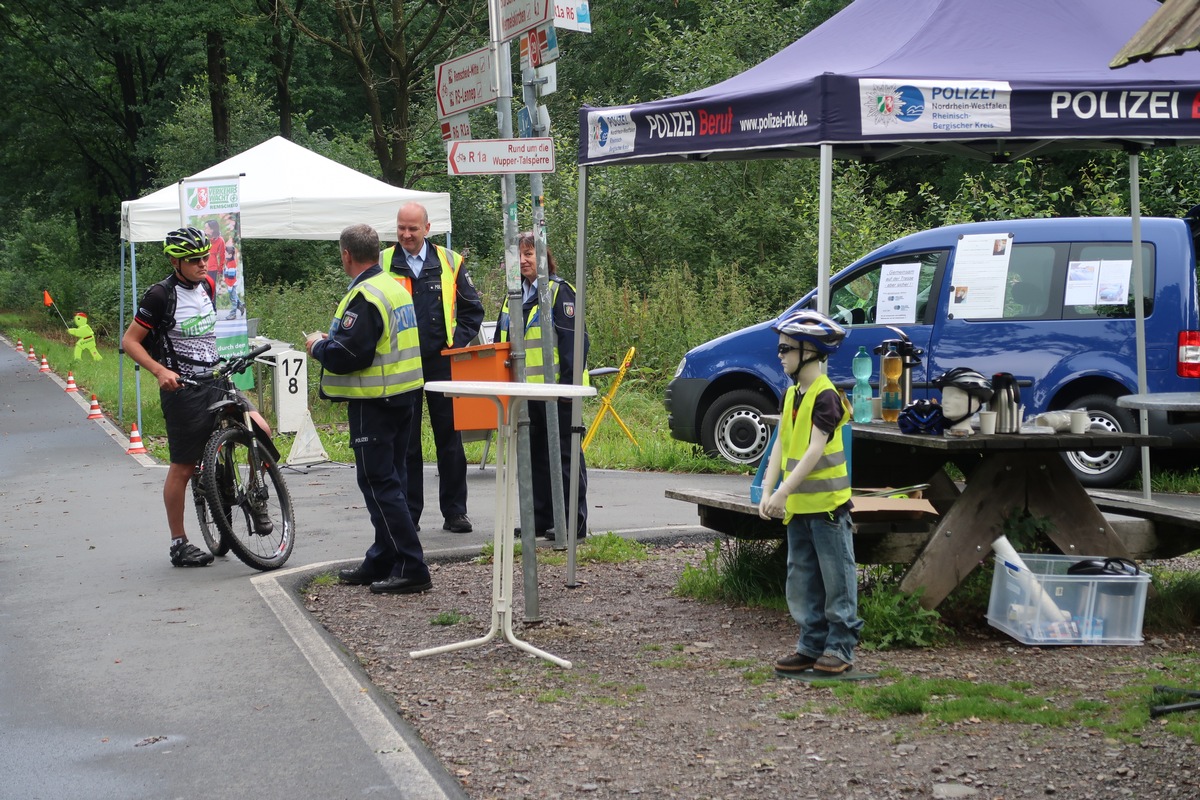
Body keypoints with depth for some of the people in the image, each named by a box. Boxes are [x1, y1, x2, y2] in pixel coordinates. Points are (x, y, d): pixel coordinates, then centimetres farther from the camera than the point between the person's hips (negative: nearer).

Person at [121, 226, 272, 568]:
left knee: (261, 430, -12)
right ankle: (179, 544, 11)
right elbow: (130, 340, -11)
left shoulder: (207, 285, 7)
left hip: (215, 382, 6)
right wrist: (160, 371, -23)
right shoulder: (161, 296, -13)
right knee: (183, 468, 0)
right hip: (183, 390, -6)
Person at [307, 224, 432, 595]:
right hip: (404, 396, 10)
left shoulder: (364, 296, -18)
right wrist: (333, 341, 18)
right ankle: (381, 563, 25)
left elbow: (348, 355, -24)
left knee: (379, 484, -6)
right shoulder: (396, 287, 13)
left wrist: (319, 346, -4)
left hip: (374, 403, -10)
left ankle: (411, 568, -9)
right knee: (389, 481, 16)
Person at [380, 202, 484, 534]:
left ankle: (455, 512, 12)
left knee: (450, 440, 4)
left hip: (441, 363, 1)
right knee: (405, 444, 4)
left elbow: (472, 310, 11)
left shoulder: (449, 263, 4)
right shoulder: (382, 264, 2)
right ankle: (408, 515, 10)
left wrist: (456, 343, -2)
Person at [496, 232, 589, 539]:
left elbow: (573, 339, -13)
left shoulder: (560, 291, -7)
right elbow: (501, 343, 21)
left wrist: (568, 382, -19)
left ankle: (572, 522, -1)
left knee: (563, 454, -3)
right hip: (523, 391, 8)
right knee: (534, 455, 11)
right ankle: (540, 518, 18)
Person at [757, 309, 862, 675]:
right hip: (797, 506, 9)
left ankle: (840, 647, 6)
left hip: (827, 504, -9)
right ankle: (811, 645, 20)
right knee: (802, 580, 12)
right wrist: (768, 490, 1)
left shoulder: (825, 396, -15)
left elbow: (815, 450, -22)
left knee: (836, 577, 0)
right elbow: (780, 445, 10)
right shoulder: (791, 395, 11)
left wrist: (784, 491, -26)